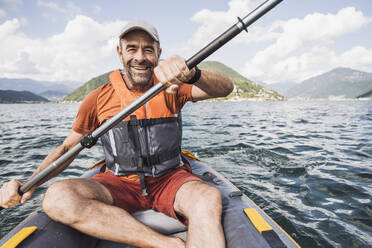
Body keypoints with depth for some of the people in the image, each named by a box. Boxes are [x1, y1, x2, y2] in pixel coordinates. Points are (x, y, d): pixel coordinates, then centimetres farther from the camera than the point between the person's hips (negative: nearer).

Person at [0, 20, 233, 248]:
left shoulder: (171, 85, -1)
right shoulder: (99, 98, 1)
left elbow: (225, 88, -16)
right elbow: (67, 148, 10)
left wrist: (191, 74, -38)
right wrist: (30, 184, -5)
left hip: (170, 179, -2)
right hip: (120, 183, 3)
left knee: (209, 199, -33)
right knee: (57, 197, -25)